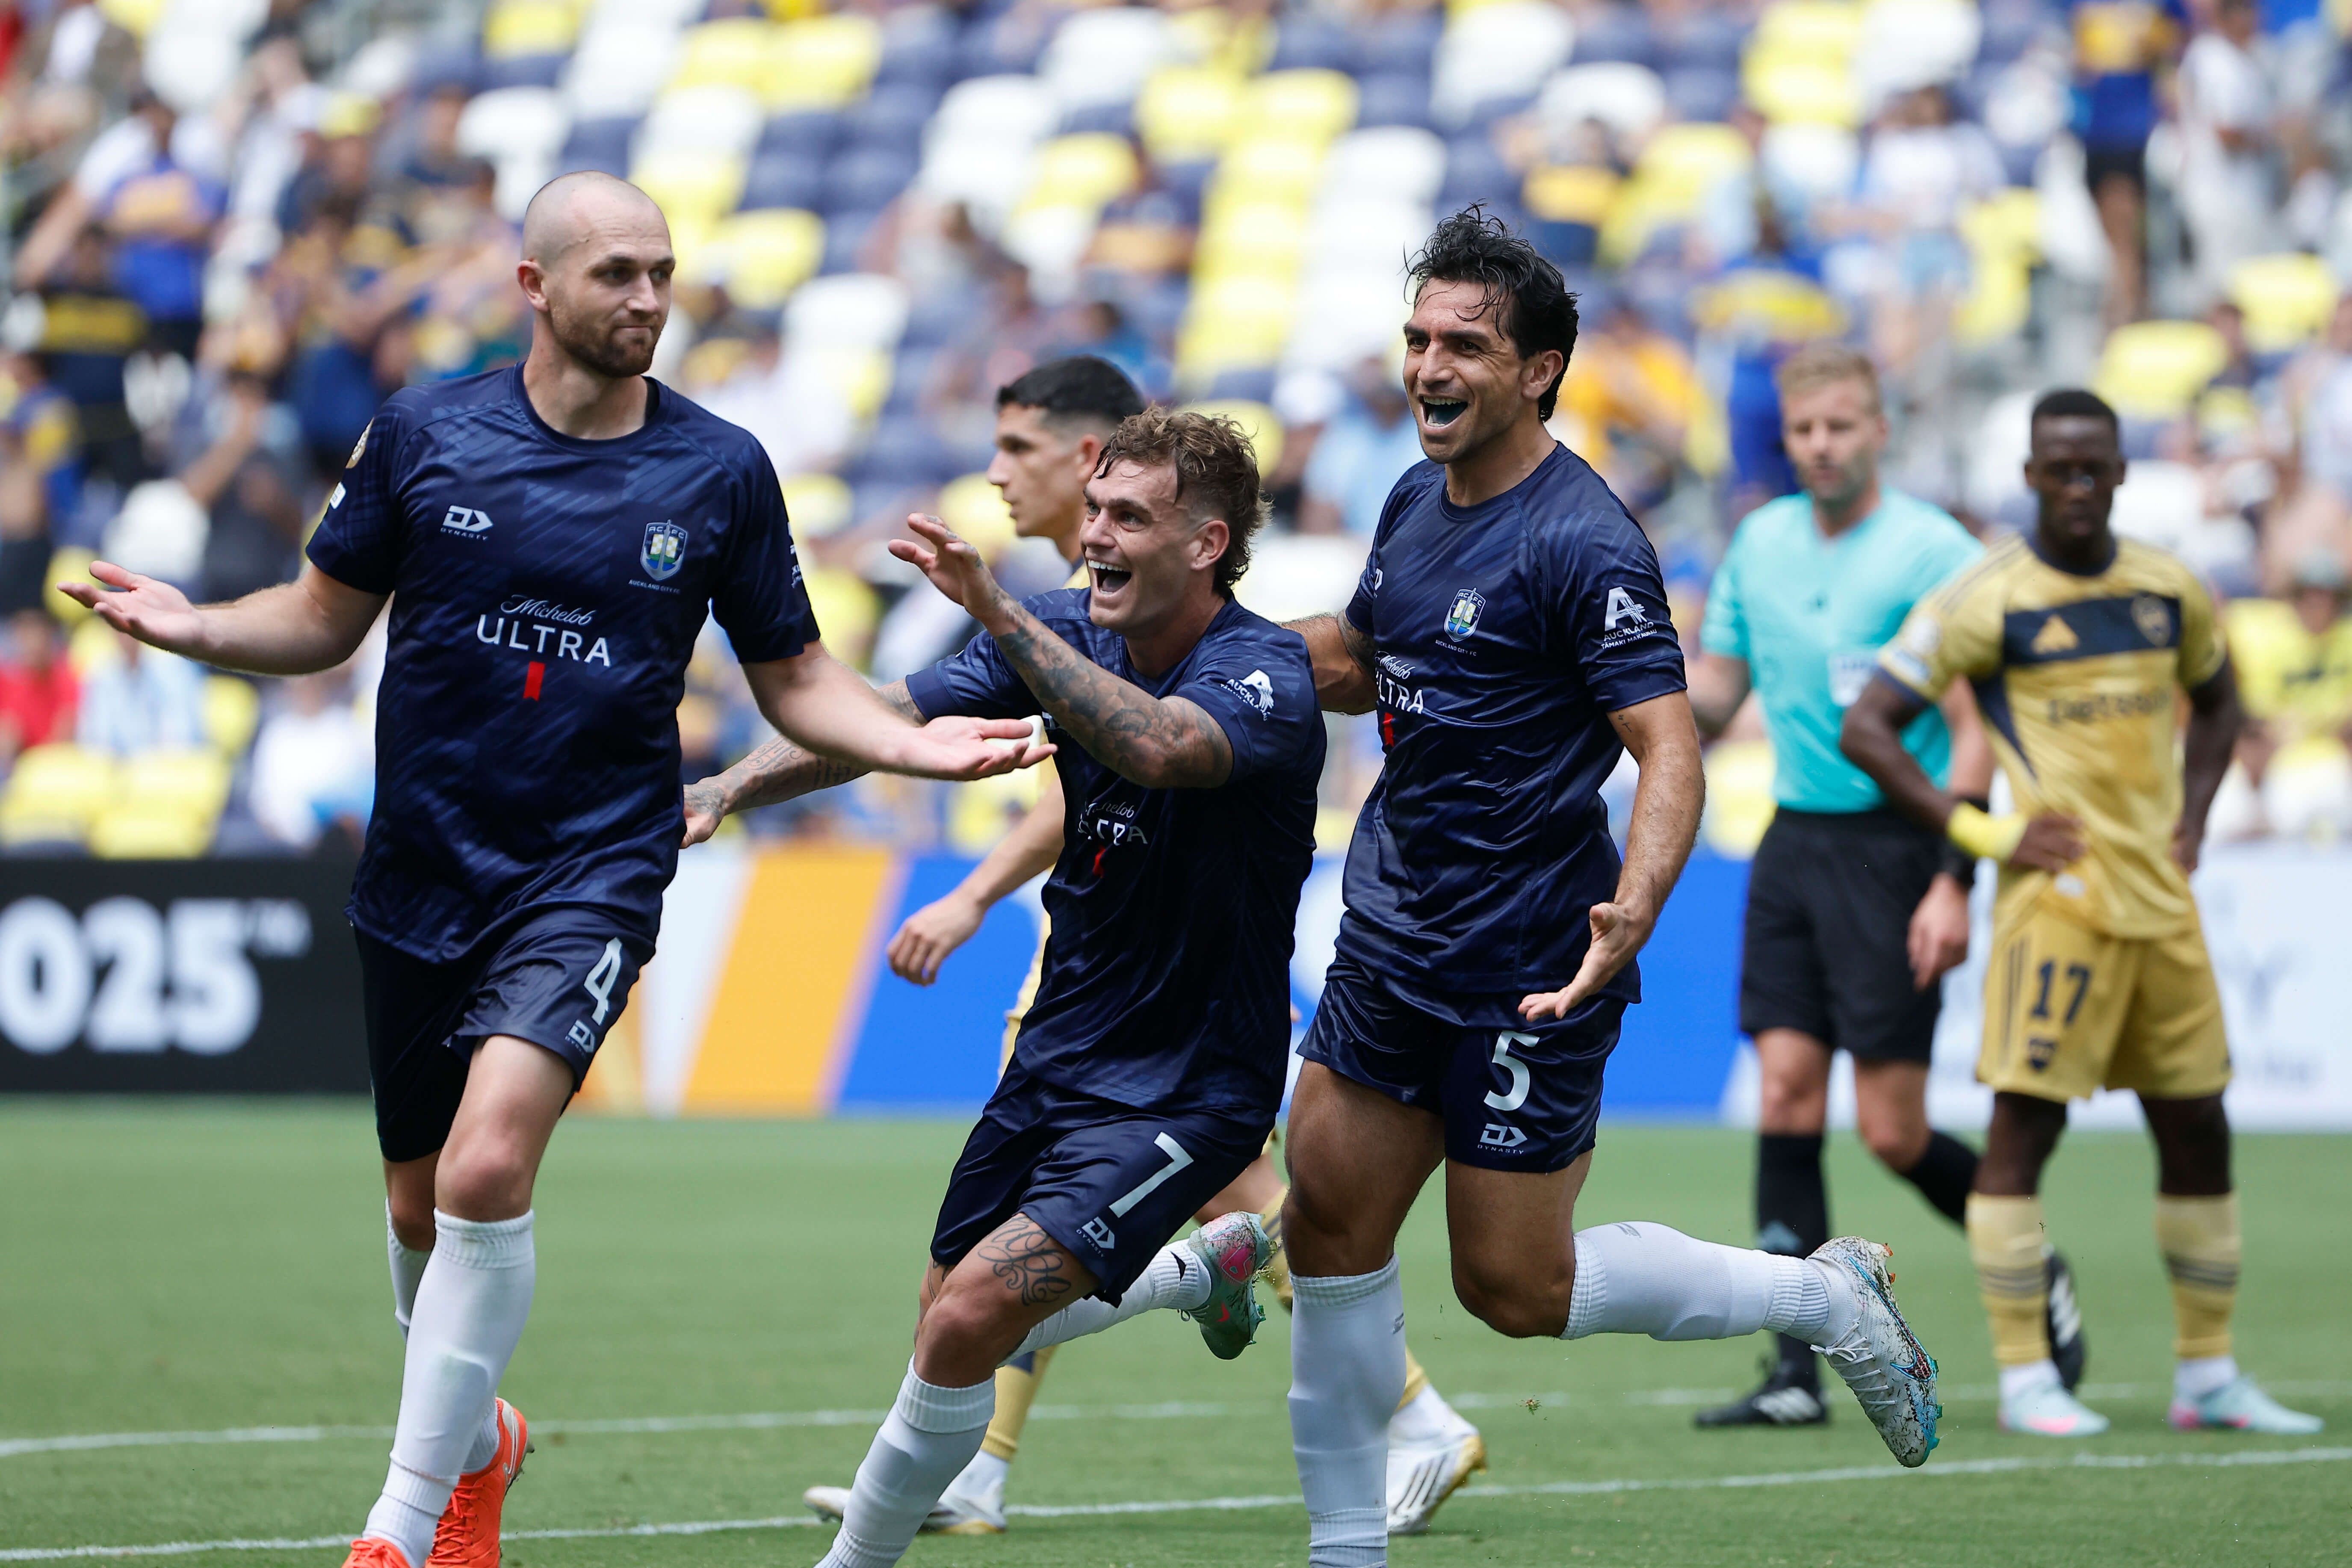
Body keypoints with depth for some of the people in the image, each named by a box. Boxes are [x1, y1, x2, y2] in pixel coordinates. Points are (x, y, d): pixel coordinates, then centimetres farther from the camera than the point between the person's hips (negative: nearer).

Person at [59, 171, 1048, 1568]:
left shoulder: (720, 470, 0)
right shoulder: (424, 434, 0)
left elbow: (794, 675, 9)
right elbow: (326, 618, 10)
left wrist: (910, 741, -9)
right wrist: (192, 627, -9)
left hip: (595, 874, -2)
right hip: (421, 876, 3)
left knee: (489, 1166, -23)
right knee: (423, 1207, 12)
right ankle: (478, 1445, 43)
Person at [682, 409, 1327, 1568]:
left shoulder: (1267, 677, -21)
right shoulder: (1065, 635, 0)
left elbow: (1157, 746, -43)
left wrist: (998, 611, -51)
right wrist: (729, 788, -21)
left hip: (1182, 1090, -8)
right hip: (1057, 1057, 8)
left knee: (971, 1316, -21)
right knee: (953, 1328, 18)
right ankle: (1200, 1269, 44)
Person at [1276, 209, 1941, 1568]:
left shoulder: (1582, 542, -19)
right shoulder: (1419, 502, 7)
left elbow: (1669, 749, -24)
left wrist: (1631, 914, -41)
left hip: (1526, 972, -8)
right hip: (1394, 936, 8)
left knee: (1515, 1287, -1)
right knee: (1330, 1229, 5)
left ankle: (1823, 1295, 18)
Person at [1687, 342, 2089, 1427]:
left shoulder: (1934, 552, -10)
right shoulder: (1761, 543, 10)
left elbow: (1973, 732, -12)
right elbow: (1718, 688, 20)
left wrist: (1952, 885, -19)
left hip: (1894, 848, -6)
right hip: (1794, 841, 6)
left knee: (1891, 1133, -6)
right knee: (1788, 1096, -3)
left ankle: (2036, 1273, 21)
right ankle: (1796, 1374, -2)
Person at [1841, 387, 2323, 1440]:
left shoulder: (2169, 592, 9)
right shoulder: (1986, 602, -7)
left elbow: (2216, 698, 28)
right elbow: (1866, 728, -7)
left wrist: (2192, 819, 12)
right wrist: (1981, 833, -11)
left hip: (2162, 901, 5)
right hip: (2057, 897, -5)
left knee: (2197, 1129, 7)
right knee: (2025, 1122, -7)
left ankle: (2207, 1375, 16)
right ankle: (2025, 1379, -1)